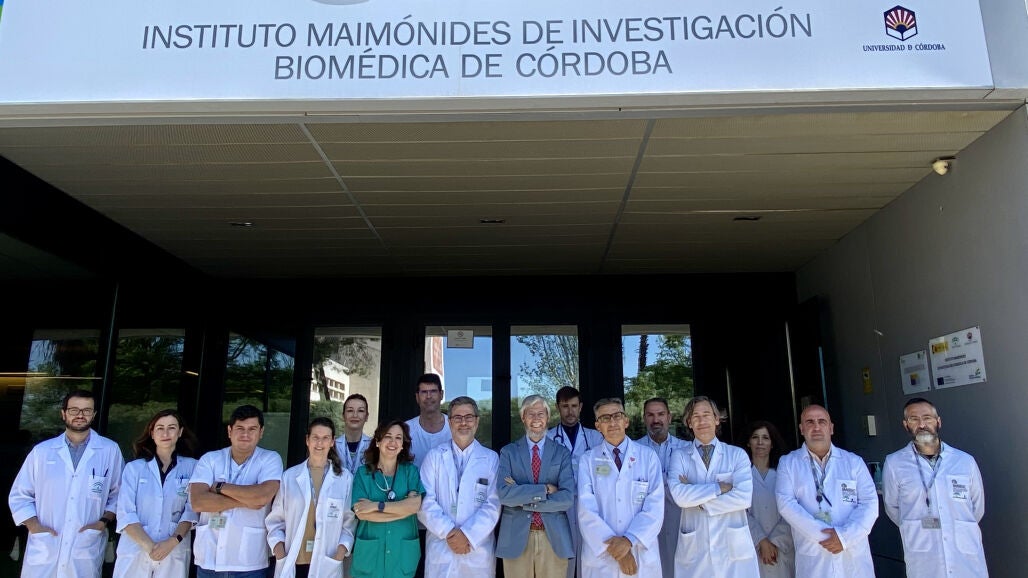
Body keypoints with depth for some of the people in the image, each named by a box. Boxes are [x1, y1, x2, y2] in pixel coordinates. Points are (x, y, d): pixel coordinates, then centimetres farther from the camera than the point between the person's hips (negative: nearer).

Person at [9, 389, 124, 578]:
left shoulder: (110, 450, 2)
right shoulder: (42, 451, 6)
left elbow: (119, 494, 7)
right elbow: (19, 496, 9)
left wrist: (104, 521, -6)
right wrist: (33, 526, -3)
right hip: (42, 550, 1)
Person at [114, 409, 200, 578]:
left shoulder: (191, 467, 0)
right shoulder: (134, 468, 2)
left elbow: (191, 511, -2)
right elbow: (125, 514, -4)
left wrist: (172, 542, -15)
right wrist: (149, 546, -15)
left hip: (174, 554, 0)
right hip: (135, 552, 1)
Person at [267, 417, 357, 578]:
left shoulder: (345, 478, 1)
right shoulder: (289, 476, 3)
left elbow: (349, 523, 1)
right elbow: (275, 521, 5)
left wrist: (339, 556, -10)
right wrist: (280, 556, -5)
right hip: (292, 564, 1)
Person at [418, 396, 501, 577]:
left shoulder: (491, 458, 3)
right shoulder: (434, 456, 5)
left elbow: (493, 505, -5)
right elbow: (425, 501, -4)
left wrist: (468, 535, -14)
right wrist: (449, 532, -14)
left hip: (478, 552, 0)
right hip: (440, 549, 0)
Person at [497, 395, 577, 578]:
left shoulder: (562, 453, 3)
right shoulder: (508, 452, 2)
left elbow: (568, 498, -9)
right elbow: (504, 494, -12)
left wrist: (522, 498, -11)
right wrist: (545, 489, -15)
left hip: (554, 538, 1)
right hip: (516, 538, 0)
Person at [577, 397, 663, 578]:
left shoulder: (648, 456, 0)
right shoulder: (588, 460, 0)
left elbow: (655, 507, -6)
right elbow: (587, 510, -8)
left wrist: (629, 540, -17)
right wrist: (613, 547, -16)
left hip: (642, 555, 0)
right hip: (600, 555, 0)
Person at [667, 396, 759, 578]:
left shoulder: (737, 454, 3)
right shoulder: (679, 456, 2)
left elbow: (744, 497, -11)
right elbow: (680, 496, -14)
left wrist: (698, 501, -10)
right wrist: (720, 487, -14)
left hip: (733, 547, 0)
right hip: (694, 549, 0)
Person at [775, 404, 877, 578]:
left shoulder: (854, 461, 9)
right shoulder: (788, 463, 4)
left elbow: (870, 503, 0)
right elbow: (786, 504, -7)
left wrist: (845, 536, -14)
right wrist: (822, 535, -17)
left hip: (854, 557, 1)